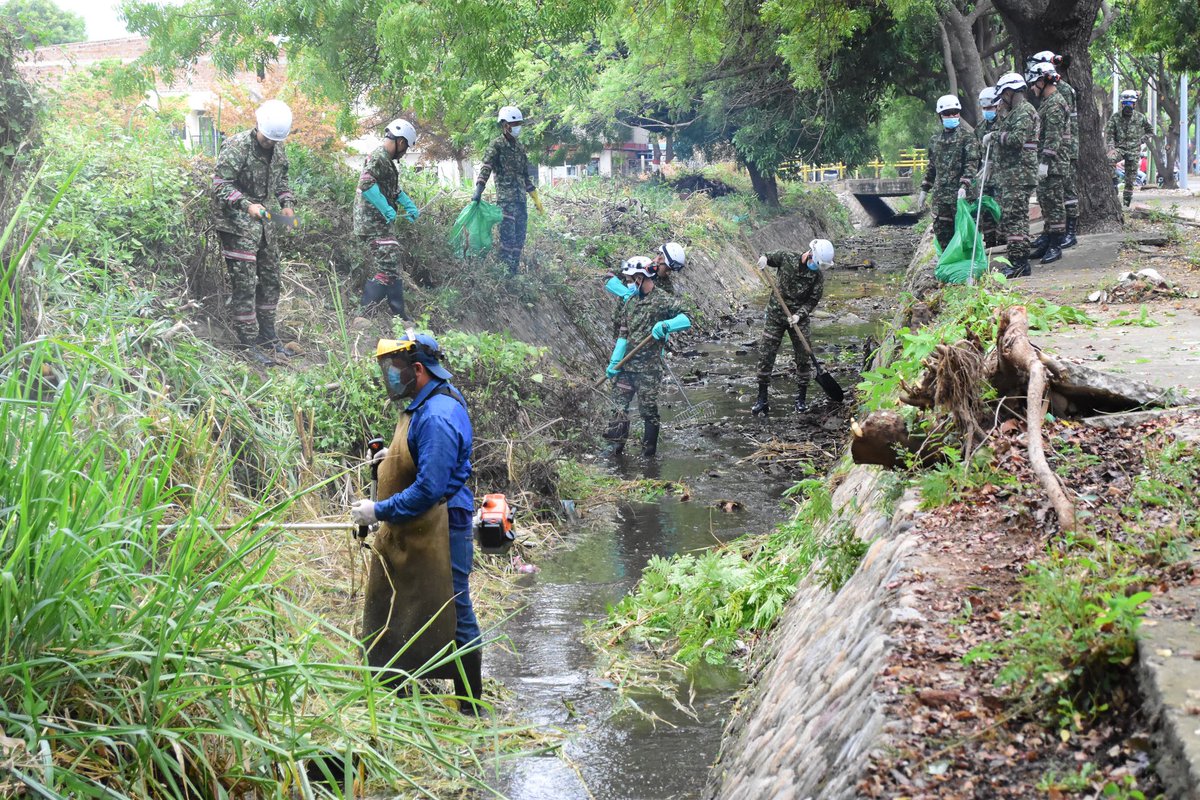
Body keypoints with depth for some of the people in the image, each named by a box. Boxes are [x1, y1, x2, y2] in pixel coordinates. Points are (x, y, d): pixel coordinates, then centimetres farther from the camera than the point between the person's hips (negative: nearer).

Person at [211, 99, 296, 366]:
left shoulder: (278, 148, 7)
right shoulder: (236, 147, -16)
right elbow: (221, 185, -19)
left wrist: (287, 203, 4)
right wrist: (246, 205, -31)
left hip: (265, 222, 8)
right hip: (237, 224, -8)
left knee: (270, 280, 13)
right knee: (244, 284, -7)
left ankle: (268, 335, 25)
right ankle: (248, 344, -3)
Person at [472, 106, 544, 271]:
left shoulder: (520, 146, 19)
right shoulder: (496, 145, -3)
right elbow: (486, 169, -15)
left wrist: (536, 198, 26)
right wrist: (478, 191, -28)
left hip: (521, 198, 7)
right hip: (506, 198, -7)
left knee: (519, 238, 7)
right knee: (508, 237, -12)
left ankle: (514, 270, 13)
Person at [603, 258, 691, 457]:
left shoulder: (663, 300, -5)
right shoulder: (630, 302, 14)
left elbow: (686, 320, -14)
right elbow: (623, 335, 13)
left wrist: (665, 325, -31)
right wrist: (614, 362, 5)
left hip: (648, 368, -6)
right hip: (626, 366, 6)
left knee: (648, 409, 0)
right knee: (619, 405, 3)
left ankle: (649, 450, 9)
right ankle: (615, 445, 9)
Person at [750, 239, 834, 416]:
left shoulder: (818, 275, -8)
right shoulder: (786, 257, -8)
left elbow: (813, 300, -7)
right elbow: (770, 259, 11)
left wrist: (799, 315, -22)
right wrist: (764, 260, -13)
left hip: (799, 320, 0)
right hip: (775, 315, 0)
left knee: (803, 359, 2)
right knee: (765, 356, -2)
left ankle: (801, 399, 18)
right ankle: (762, 400, 7)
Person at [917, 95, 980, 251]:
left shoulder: (967, 135, -3)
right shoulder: (936, 139, 17)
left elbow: (972, 162, -12)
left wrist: (964, 186, -24)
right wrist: (924, 190, 20)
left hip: (960, 193, -6)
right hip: (940, 193, 6)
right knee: (941, 230, 7)